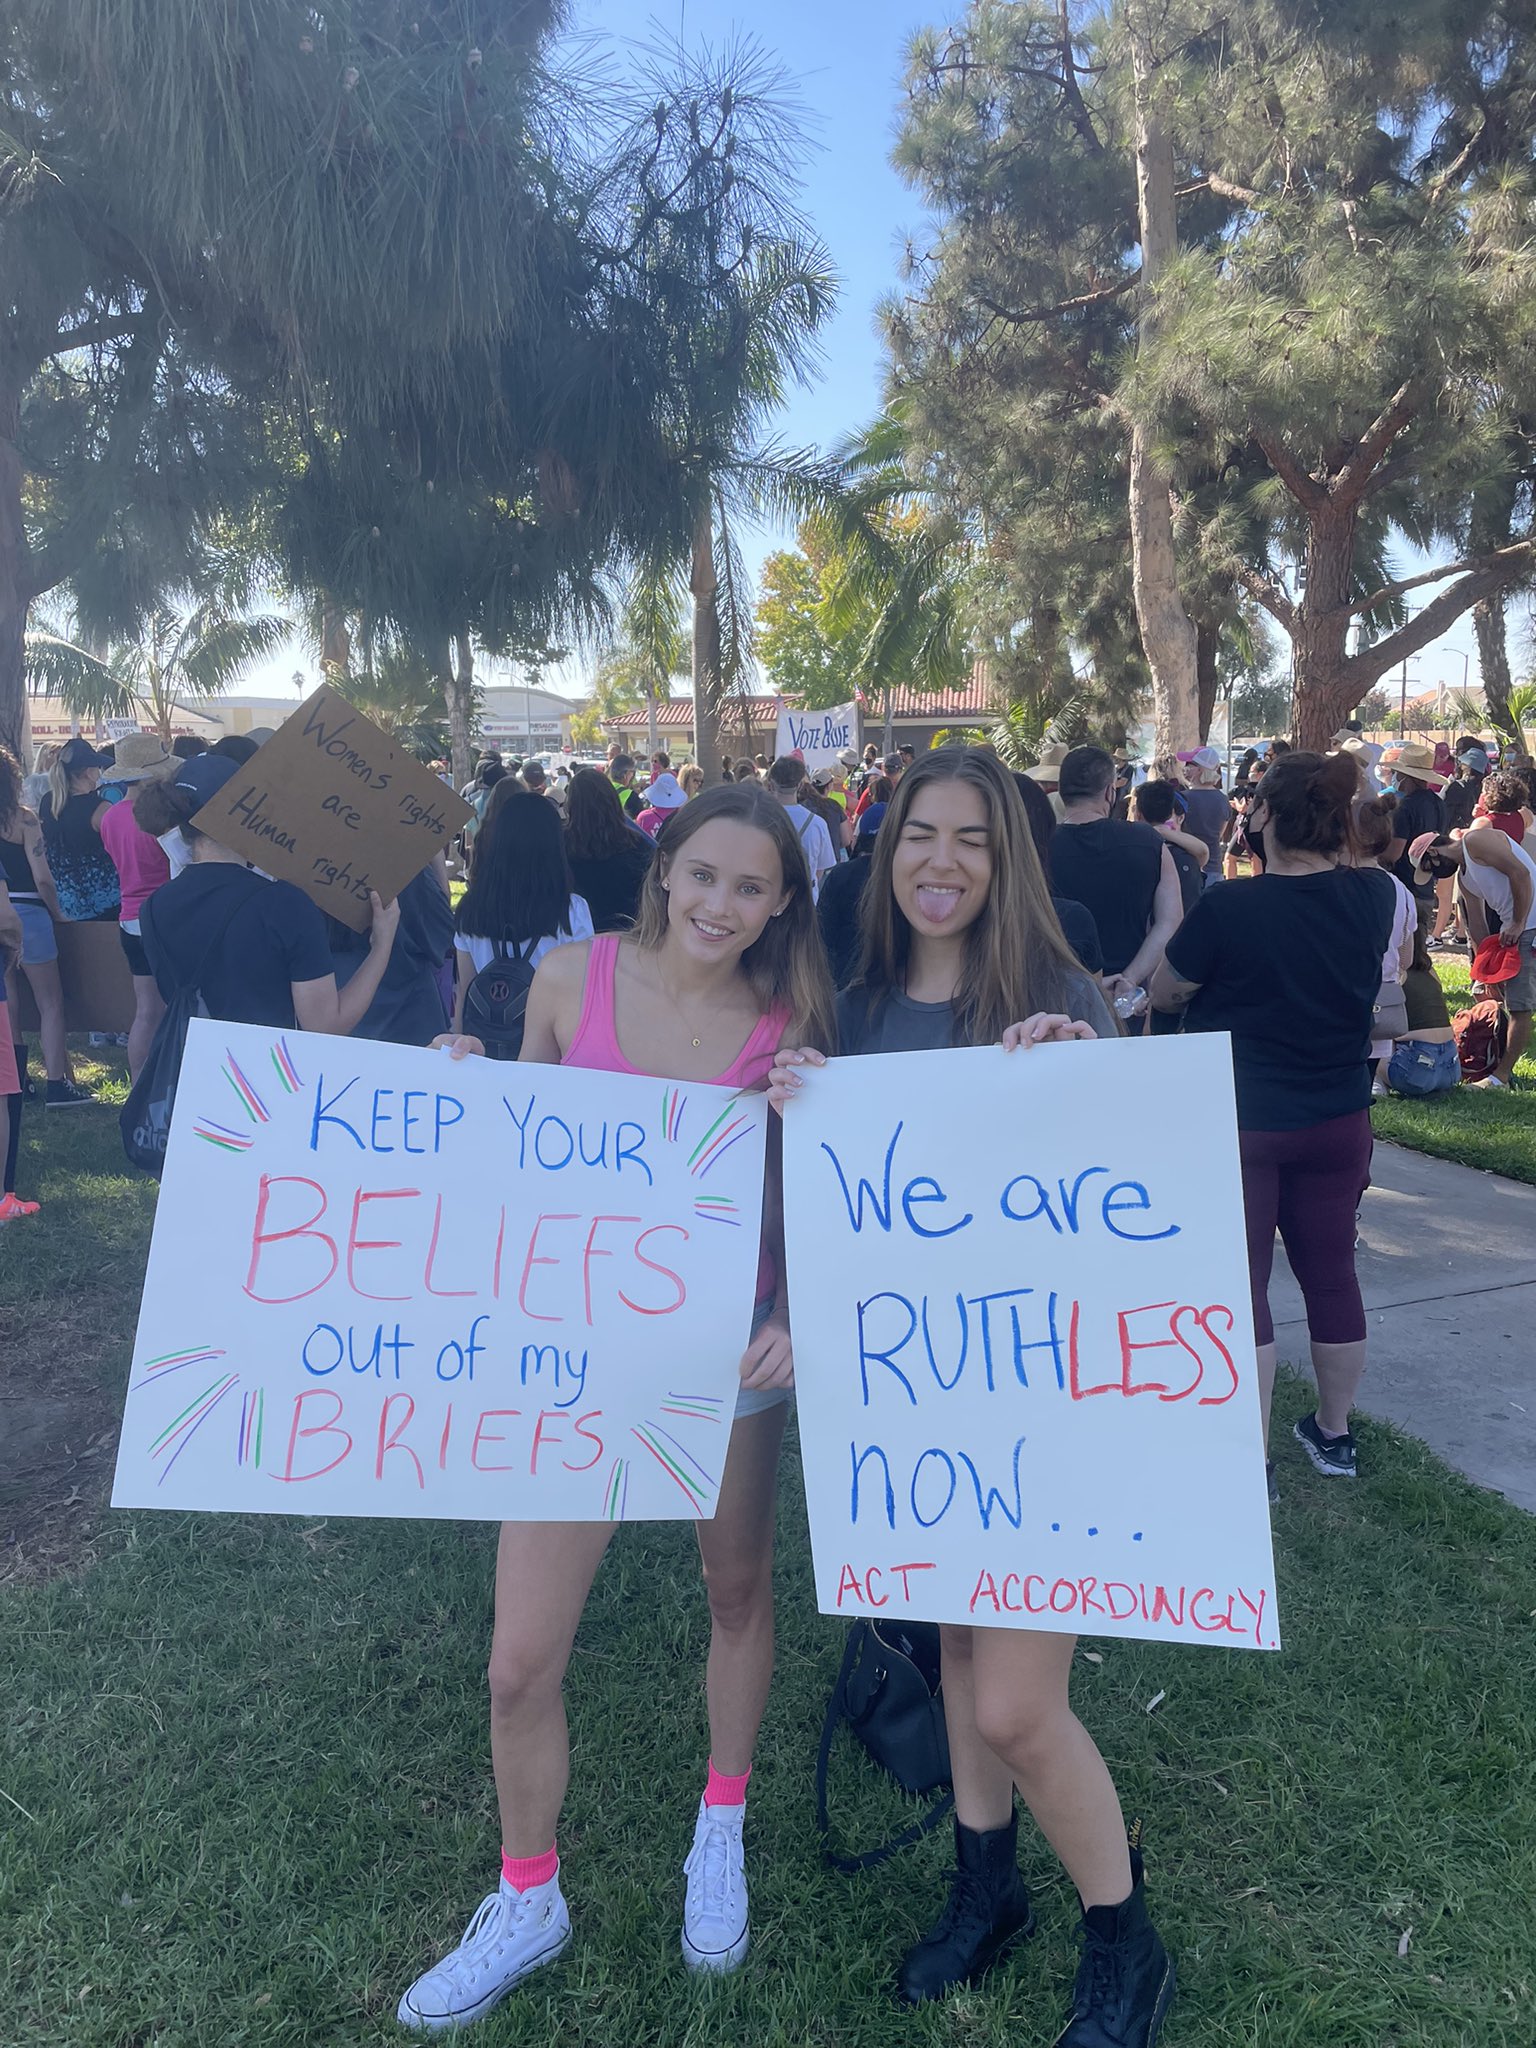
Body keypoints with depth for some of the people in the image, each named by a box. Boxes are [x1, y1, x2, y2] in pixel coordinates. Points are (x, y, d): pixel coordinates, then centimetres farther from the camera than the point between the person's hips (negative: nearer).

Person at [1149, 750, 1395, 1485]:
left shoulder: (1227, 906, -20)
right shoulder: (1373, 895, -6)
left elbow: (1163, 995, -5)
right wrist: (1334, 844, 12)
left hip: (1238, 1125, -4)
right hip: (1337, 1122, 5)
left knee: (1238, 1284, 5)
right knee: (1331, 1273, 16)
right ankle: (1334, 1434, 32)